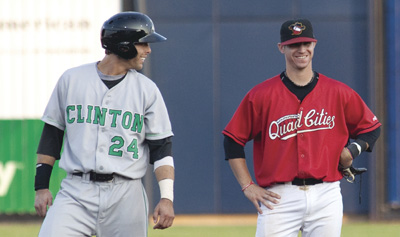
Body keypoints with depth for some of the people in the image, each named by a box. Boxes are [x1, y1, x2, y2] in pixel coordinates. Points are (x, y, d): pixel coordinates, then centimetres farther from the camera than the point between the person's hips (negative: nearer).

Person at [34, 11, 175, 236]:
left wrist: (167, 198, -10)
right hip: (76, 192, 0)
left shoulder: (147, 89, 5)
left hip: (126, 196, 1)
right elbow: (51, 135, 11)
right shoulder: (72, 79, 5)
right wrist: (42, 186, 6)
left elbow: (162, 148, 2)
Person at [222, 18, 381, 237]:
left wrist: (352, 150, -2)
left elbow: (371, 127, 18)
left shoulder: (339, 93, 7)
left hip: (326, 196, 2)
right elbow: (232, 139, 6)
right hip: (279, 199, -2)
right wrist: (247, 186, -1)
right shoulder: (261, 95, 1)